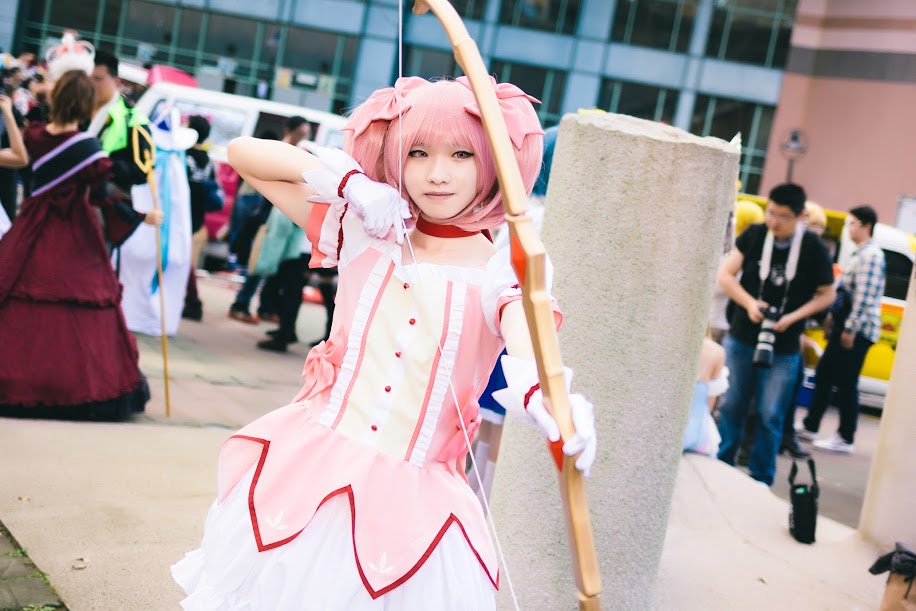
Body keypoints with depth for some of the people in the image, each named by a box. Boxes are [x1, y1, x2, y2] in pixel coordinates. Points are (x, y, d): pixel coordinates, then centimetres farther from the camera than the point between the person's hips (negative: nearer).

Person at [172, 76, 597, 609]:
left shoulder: (501, 275, -3)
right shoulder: (363, 233, 4)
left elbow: (526, 338, -27)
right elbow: (242, 153, 6)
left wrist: (542, 392, -51)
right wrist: (350, 181, -8)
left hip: (410, 500, -2)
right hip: (310, 470, 2)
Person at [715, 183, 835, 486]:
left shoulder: (813, 248, -8)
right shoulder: (754, 235, -4)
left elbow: (826, 295, 0)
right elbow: (725, 275, 0)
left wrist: (792, 317, -13)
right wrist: (749, 303, -16)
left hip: (783, 349, -2)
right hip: (740, 338, 2)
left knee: (770, 417, 1)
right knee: (730, 407, 8)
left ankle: (761, 481, 14)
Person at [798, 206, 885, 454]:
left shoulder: (871, 256, -14)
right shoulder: (860, 254, 18)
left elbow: (865, 297, -20)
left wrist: (850, 328, -21)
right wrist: (835, 318, 19)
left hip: (857, 330, -10)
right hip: (846, 327, 10)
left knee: (846, 382, -5)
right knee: (823, 374, 14)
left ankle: (845, 439, 2)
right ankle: (810, 426, 24)